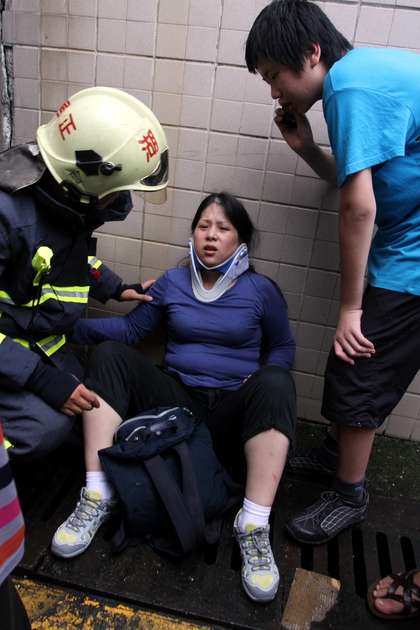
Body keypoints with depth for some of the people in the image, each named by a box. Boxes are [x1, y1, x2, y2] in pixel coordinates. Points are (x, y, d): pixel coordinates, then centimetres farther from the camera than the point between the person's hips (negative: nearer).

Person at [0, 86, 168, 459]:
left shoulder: (70, 196, -8)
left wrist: (114, 288, 10)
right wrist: (41, 378, -30)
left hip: (40, 336, 8)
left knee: (77, 408, 12)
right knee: (46, 426, -22)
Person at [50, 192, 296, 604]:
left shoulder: (261, 290, 3)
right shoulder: (171, 282, 8)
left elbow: (283, 348, 10)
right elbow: (130, 328, 4)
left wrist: (259, 380, -11)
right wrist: (72, 325, -10)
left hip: (231, 413, -2)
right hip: (175, 402, 3)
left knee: (275, 383, -33)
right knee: (110, 355, -17)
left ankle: (253, 528, -32)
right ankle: (96, 497, -22)